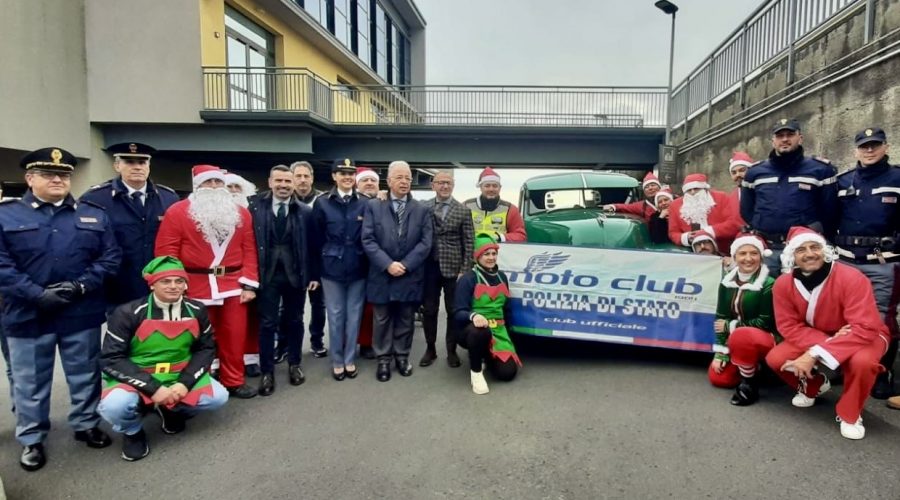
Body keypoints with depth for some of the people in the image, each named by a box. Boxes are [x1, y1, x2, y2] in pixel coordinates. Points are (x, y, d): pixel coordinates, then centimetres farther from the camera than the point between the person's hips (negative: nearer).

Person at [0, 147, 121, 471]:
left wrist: (82, 286, -12)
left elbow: (111, 257, 1)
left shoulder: (94, 215, 6)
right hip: (28, 314, -1)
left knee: (85, 375, 14)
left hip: (82, 313, 2)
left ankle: (86, 425, 31)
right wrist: (37, 295, -17)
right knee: (30, 381, 11)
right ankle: (31, 439, 28)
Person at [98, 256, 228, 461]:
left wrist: (185, 383, -14)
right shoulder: (128, 313, -16)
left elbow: (206, 348, 2)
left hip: (178, 376, 3)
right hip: (136, 380, -3)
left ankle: (171, 409, 15)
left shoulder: (196, 311, -7)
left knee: (218, 396, -16)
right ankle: (133, 432, 5)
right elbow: (111, 359, -15)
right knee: (114, 406, -33)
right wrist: (153, 388, -23)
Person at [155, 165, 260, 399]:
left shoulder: (241, 213, 8)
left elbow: (249, 250, 5)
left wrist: (249, 284, -2)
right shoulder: (177, 212, -2)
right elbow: (166, 251, -5)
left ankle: (234, 381, 23)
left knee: (234, 337, 8)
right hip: (195, 288, -2)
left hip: (233, 286, 3)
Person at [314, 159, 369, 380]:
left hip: (358, 268, 0)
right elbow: (317, 238, 1)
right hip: (332, 268, 0)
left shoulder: (365, 203, -1)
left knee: (354, 315, 9)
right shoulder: (322, 203, -1)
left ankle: (350, 360, 23)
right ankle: (337, 361, 22)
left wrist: (370, 267, -2)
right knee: (335, 316, 9)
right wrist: (316, 270, 1)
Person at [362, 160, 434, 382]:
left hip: (410, 276, 1)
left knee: (405, 320, 12)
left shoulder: (422, 210, 5)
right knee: (382, 320, 10)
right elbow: (368, 240, -6)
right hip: (382, 275, -1)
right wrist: (388, 264, -16)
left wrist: (405, 265, -14)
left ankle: (402, 356, 27)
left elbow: (425, 243, -3)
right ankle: (383, 359, 23)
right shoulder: (373, 206, 2)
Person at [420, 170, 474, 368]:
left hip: (452, 268, -1)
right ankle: (430, 349, 24)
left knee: (453, 311, 7)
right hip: (429, 267, 1)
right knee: (429, 310, 9)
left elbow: (469, 242, -2)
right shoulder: (423, 207, 3)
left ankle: (451, 350, 21)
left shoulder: (463, 211, 0)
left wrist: (465, 270, -7)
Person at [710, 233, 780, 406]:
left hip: (768, 339, -6)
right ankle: (753, 366, 21)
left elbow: (765, 322, -19)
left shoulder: (769, 284, -18)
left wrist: (731, 326, -13)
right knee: (718, 377, -6)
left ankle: (749, 384, -15)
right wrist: (720, 353, -7)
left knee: (741, 336, -38)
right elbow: (721, 318, -2)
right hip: (737, 341, 6)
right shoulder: (727, 282, -2)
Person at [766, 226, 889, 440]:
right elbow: (789, 326, -13)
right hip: (812, 337, 4)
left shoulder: (852, 278, -30)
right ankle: (813, 386, 20)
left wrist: (816, 354, -39)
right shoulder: (783, 284, -19)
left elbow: (864, 329, -34)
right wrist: (825, 342, -31)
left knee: (862, 361, -37)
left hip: (863, 337, -3)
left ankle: (850, 414, -6)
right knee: (775, 358, -16)